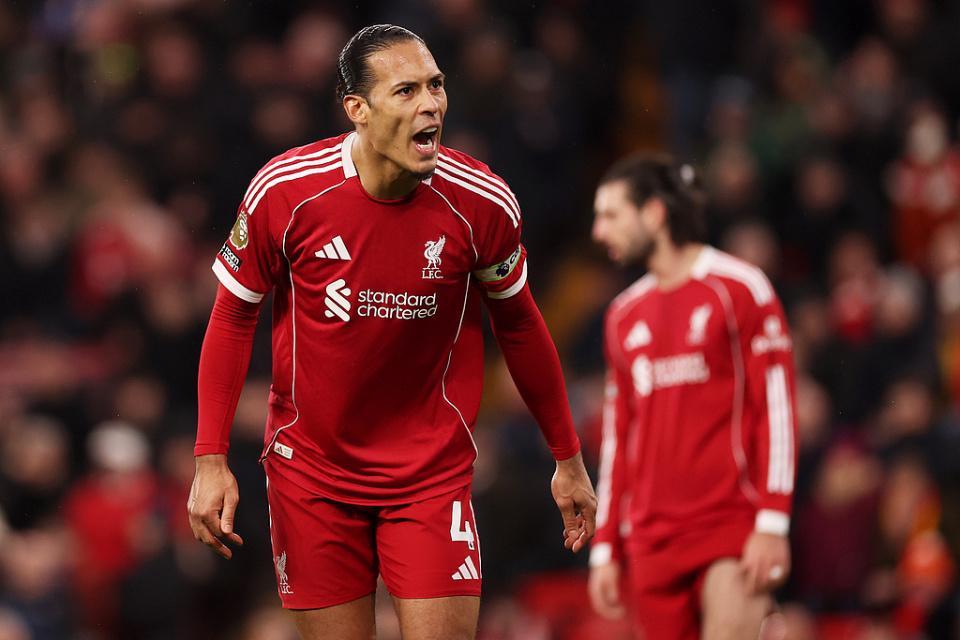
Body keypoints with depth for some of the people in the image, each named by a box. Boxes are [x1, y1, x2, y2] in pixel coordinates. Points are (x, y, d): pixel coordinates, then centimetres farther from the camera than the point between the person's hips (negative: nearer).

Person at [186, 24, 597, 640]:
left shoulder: (482, 203, -12)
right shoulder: (283, 191, -14)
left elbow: (519, 323, 5)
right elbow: (233, 318, -1)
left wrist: (568, 458, 12)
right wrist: (211, 460, -5)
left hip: (433, 468, 0)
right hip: (311, 468, 0)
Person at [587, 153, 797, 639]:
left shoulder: (739, 289, -1)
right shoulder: (625, 315, 17)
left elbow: (777, 409, -6)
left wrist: (772, 525, -14)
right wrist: (605, 549, 14)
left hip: (734, 529, -6)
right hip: (651, 541, 6)